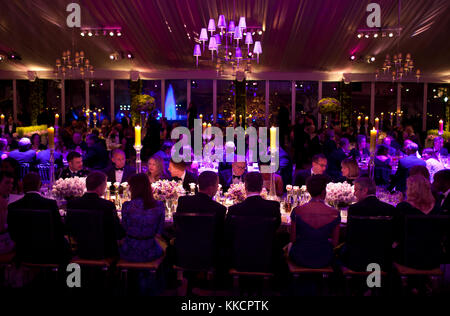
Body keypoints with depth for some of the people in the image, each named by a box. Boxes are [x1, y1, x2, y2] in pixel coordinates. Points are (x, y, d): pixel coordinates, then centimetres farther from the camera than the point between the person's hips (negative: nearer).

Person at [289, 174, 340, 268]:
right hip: (324, 261, 1)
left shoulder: (297, 211, -18)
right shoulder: (335, 214, -16)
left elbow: (293, 239, -6)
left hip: (300, 259, -1)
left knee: (290, 246, 32)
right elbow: (335, 242, -4)